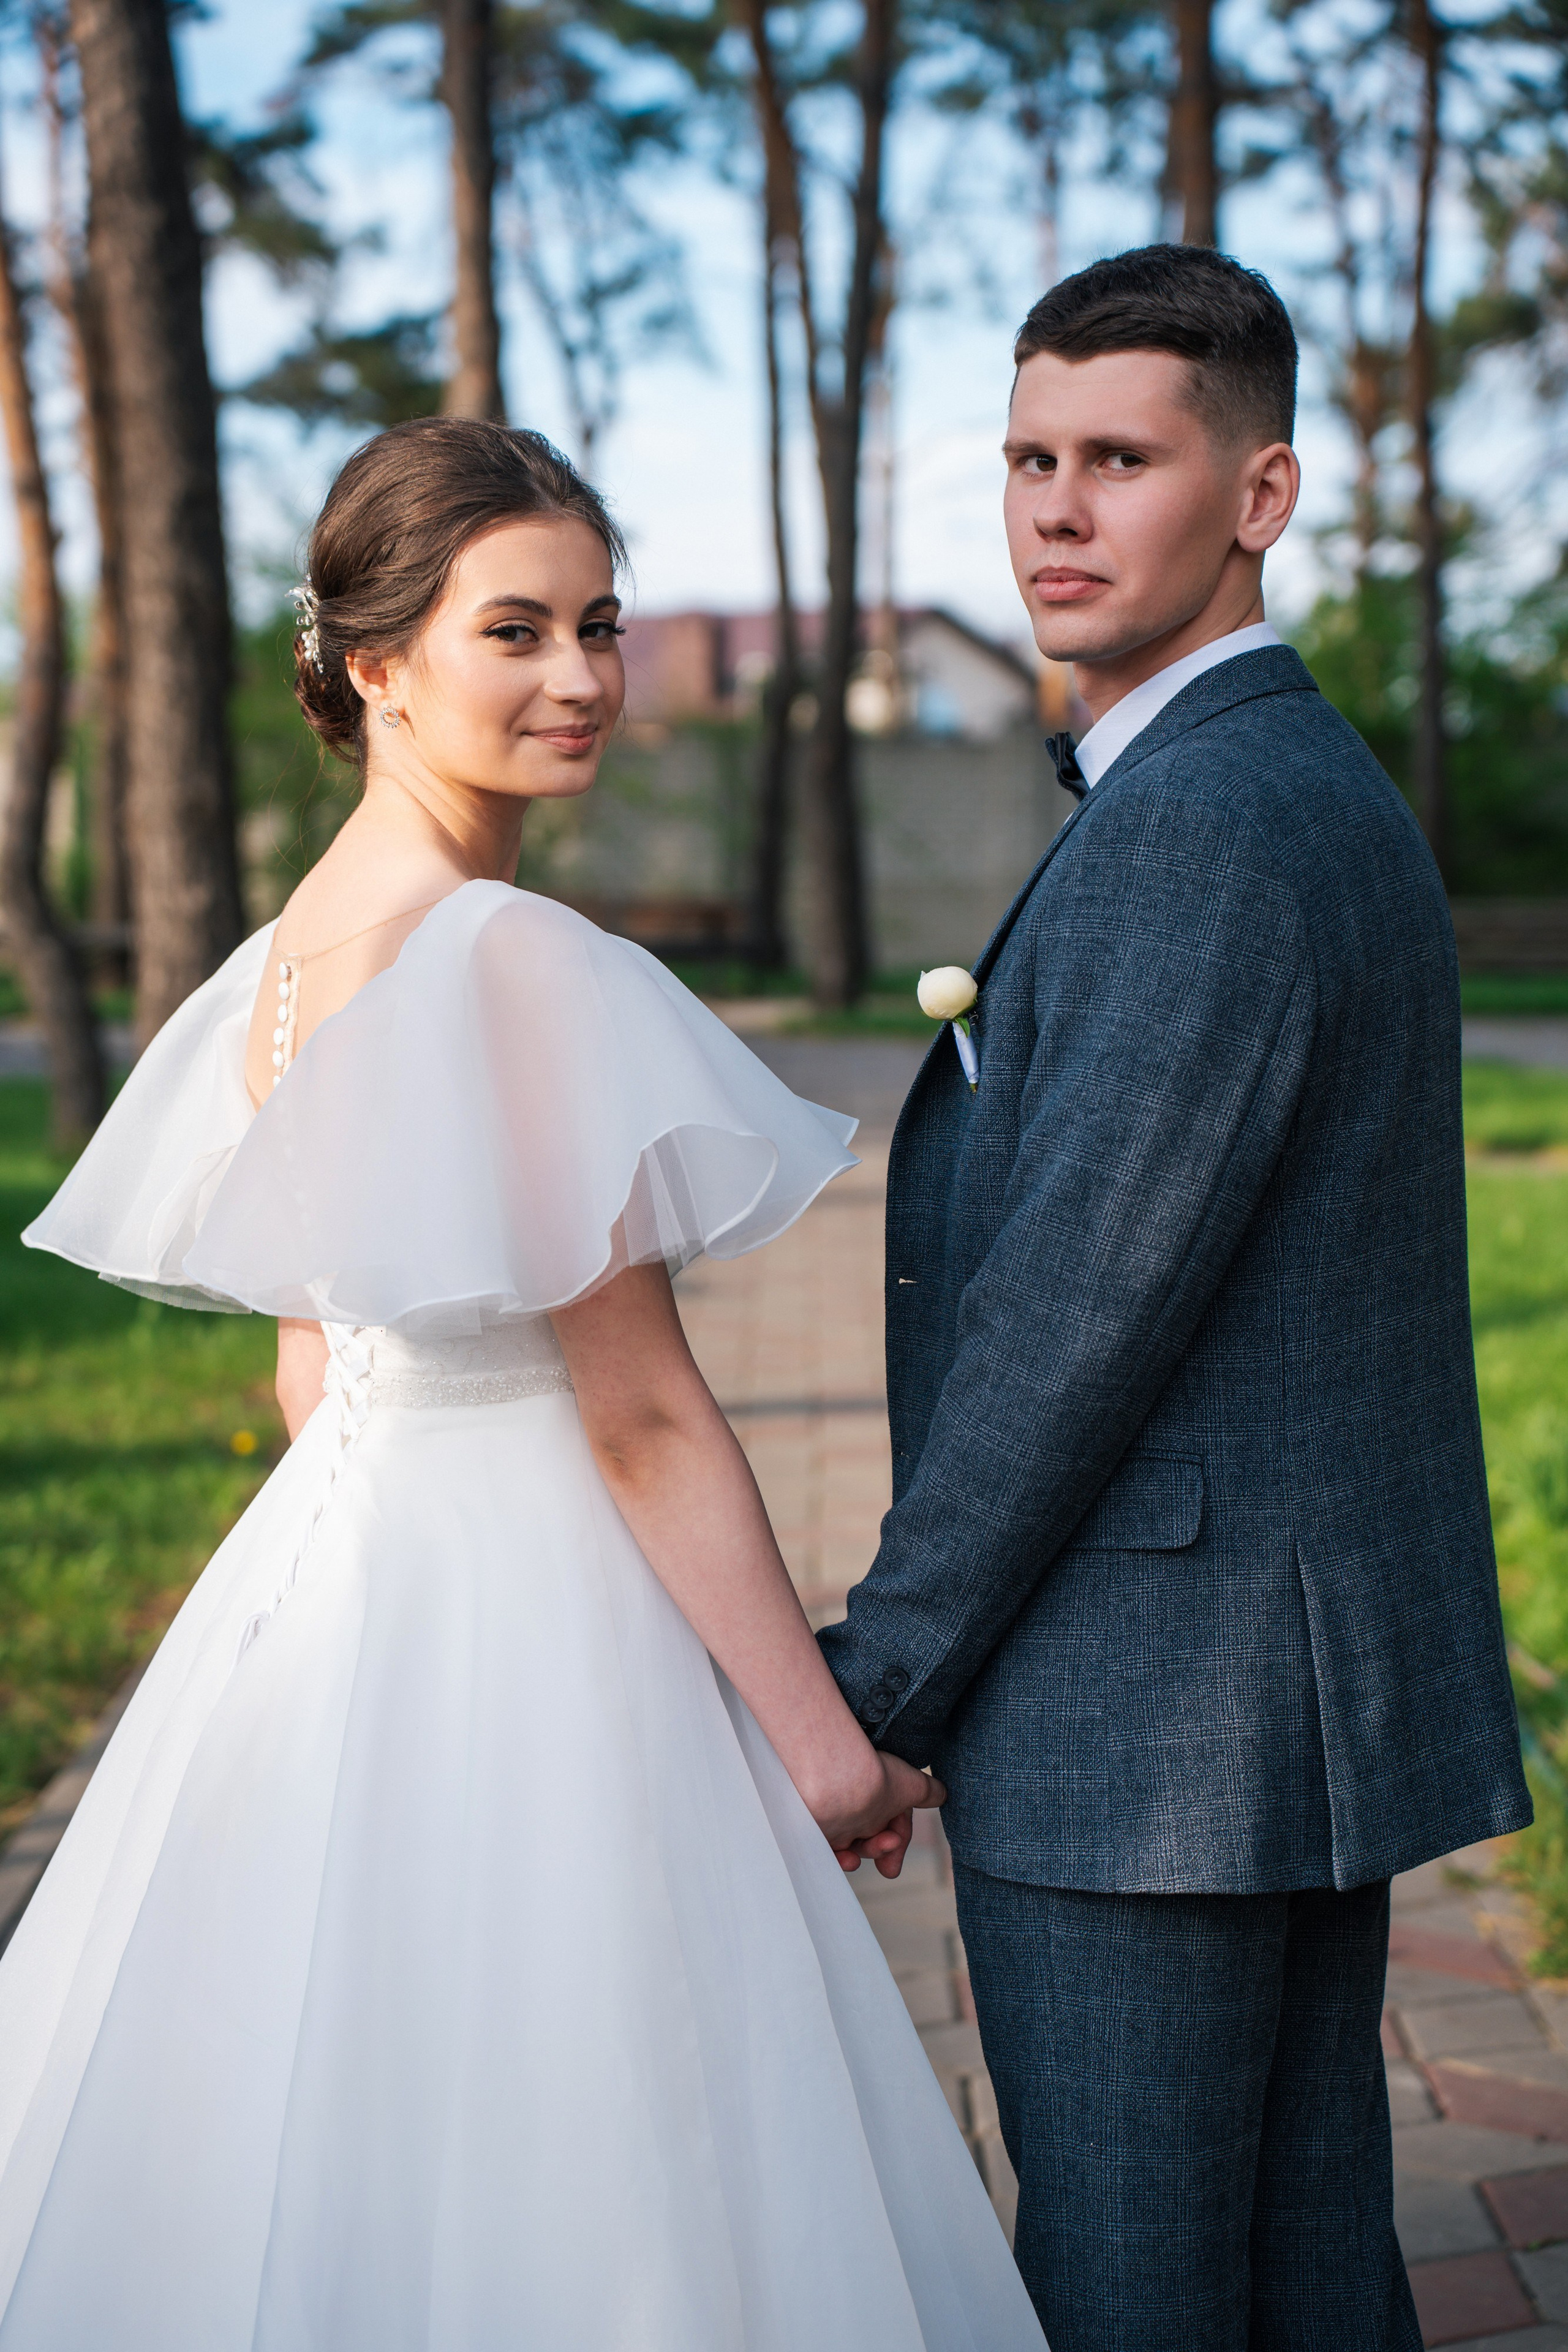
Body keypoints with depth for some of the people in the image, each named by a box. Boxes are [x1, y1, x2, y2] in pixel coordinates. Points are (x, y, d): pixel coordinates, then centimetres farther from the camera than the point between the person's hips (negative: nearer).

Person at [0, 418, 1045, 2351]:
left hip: (329, 1566, 9)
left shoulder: (283, 957, 7)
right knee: (537, 2166, 5)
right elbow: (641, 1411, -19)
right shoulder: (516, 961, -20)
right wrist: (824, 1736, -11)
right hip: (525, 1624, -9)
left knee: (336, 2151, 19)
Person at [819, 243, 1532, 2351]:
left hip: (1148, 1702, -10)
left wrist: (878, 1680, -12)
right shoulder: (1326, 791, 14)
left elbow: (1074, 1307, -21)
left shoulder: (1200, 827, -19)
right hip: (1315, 1680, 10)